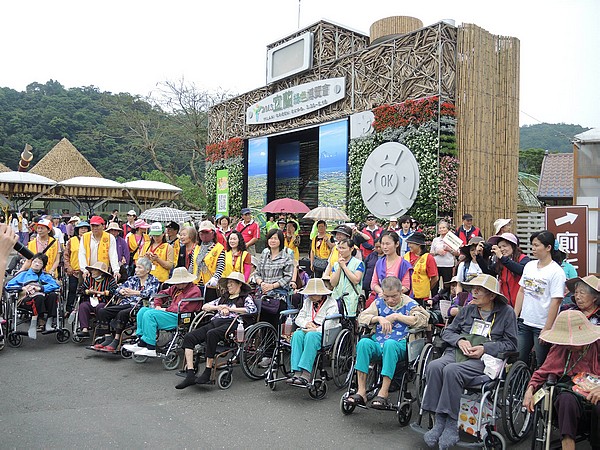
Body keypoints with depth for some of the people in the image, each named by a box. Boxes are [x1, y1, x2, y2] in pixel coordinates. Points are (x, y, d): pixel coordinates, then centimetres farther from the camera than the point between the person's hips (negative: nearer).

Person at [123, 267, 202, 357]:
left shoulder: (194, 291, -11)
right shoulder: (176, 288, 19)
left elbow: (183, 309, -20)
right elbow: (163, 293, 33)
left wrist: (166, 309, -10)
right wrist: (157, 305, 14)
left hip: (180, 319, -11)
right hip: (171, 313, 11)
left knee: (149, 314, -23)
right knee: (143, 310, 5)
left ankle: (151, 349, -24)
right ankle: (142, 342, -5)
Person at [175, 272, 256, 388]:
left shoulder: (246, 297, 14)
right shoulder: (223, 298, 32)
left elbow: (252, 309, -7)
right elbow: (205, 306, 27)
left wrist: (230, 309, -4)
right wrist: (218, 307, 7)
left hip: (229, 323, -6)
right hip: (214, 322, 7)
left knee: (211, 334, -38)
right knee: (189, 337, -16)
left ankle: (207, 372, -29)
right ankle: (190, 375, -21)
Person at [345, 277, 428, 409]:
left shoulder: (408, 303, 6)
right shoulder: (379, 302, 17)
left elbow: (422, 320, -11)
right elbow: (362, 317, 8)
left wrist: (396, 316, -11)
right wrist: (379, 318, -10)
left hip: (400, 345, -3)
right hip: (378, 343, 4)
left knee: (390, 343, -38)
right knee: (363, 342, -29)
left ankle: (384, 393, -34)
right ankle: (361, 391, -28)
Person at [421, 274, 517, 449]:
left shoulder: (506, 312, 8)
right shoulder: (468, 309, 19)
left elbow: (511, 344, 5)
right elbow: (447, 331, 21)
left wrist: (485, 348, -9)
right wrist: (459, 340, -1)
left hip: (484, 359, -4)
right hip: (457, 353, 5)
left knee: (452, 370, -35)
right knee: (434, 367, -29)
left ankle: (451, 425, -25)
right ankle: (439, 422, -23)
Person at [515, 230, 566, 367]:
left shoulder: (556, 272, -12)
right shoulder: (529, 266, 7)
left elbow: (556, 302, -15)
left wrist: (547, 329, -16)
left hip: (542, 326, -6)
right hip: (524, 323, 6)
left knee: (542, 365, 7)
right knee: (518, 360, 10)